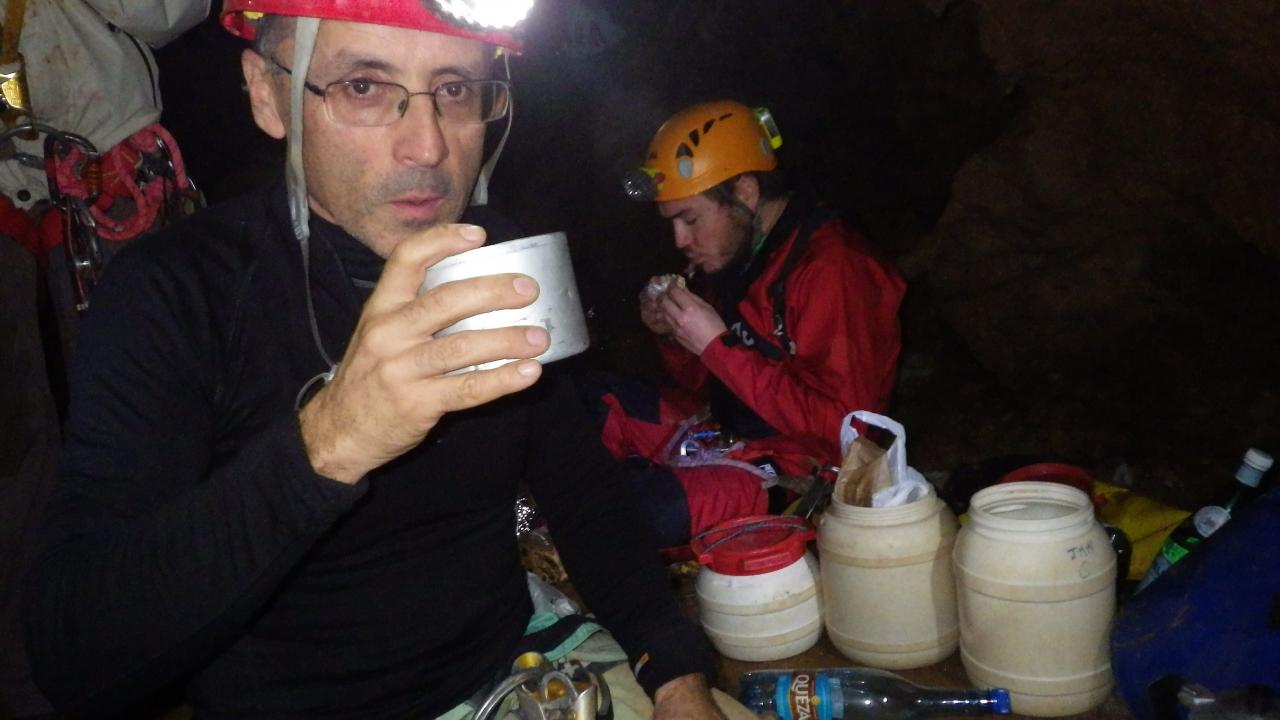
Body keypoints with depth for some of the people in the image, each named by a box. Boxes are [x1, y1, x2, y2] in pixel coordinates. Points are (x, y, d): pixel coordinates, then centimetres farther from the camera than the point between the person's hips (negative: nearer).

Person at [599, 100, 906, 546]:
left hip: (793, 468, -9)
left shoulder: (832, 268, -19)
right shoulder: (731, 254, 6)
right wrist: (671, 336, -5)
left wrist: (718, 346, -23)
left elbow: (839, 424, -24)